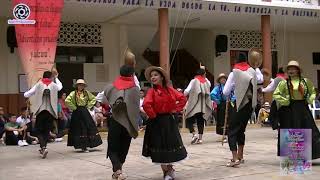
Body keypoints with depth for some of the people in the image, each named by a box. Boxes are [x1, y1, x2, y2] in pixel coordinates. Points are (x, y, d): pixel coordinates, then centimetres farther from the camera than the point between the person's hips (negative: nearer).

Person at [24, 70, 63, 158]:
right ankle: (43, 147, 20)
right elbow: (60, 86, 27)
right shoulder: (54, 85, 1)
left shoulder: (38, 85, -1)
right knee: (47, 130, 14)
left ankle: (43, 147, -12)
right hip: (51, 111, 1)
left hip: (40, 111, -1)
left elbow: (26, 95, 0)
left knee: (39, 130, 7)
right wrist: (56, 78, 39)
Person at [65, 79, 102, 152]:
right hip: (77, 113, -4)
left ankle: (85, 146, 13)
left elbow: (93, 99, 16)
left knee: (89, 127, 2)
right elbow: (67, 101, -17)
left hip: (85, 112, 4)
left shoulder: (86, 93, 6)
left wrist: (89, 106, 5)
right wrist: (73, 107, -12)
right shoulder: (73, 93, -6)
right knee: (79, 129, -1)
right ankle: (82, 146, 6)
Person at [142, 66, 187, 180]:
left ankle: (170, 168, 25)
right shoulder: (152, 91, -9)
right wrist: (153, 115, -17)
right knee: (160, 146, 5)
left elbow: (183, 99, 5)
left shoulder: (169, 89, 1)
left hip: (170, 121, 2)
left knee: (171, 144, 9)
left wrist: (176, 110, -2)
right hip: (157, 122, -2)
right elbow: (146, 104, -25)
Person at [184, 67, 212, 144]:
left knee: (189, 121, 3)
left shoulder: (194, 81, -4)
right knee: (201, 122, 10)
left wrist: (185, 94, 10)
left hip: (194, 106, -4)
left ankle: (194, 135, -14)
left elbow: (186, 92, -11)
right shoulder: (207, 81, 6)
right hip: (203, 106, 4)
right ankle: (200, 138, 8)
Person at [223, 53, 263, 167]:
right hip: (250, 104, 6)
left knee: (232, 131, -3)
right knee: (241, 129, 19)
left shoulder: (234, 73, -9)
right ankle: (240, 156, 26)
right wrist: (257, 68, 37)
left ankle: (235, 158, -16)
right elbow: (261, 79, 29)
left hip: (240, 105, -6)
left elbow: (225, 92, -10)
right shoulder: (252, 71, 6)